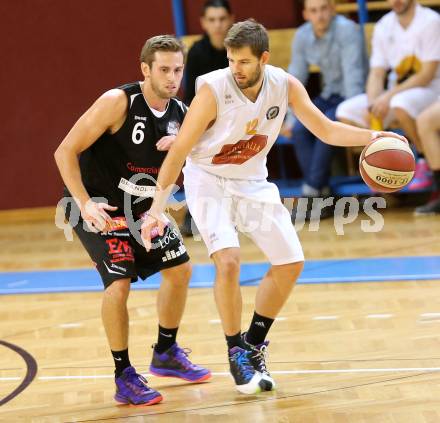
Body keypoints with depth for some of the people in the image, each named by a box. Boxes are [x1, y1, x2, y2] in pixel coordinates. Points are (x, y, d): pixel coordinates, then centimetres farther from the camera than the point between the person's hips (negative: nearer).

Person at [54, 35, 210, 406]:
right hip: (98, 206, -7)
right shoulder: (118, 103, -24)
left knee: (180, 270, 12)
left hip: (140, 206, 7)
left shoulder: (181, 114, -6)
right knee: (119, 282, -20)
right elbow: (65, 152, -23)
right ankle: (124, 378, -7)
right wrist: (85, 204, -31)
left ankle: (166, 354, 32)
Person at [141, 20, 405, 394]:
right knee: (228, 261, -24)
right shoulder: (214, 90, -25)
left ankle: (254, 345, 22)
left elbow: (326, 130, -5)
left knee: (290, 264, 5)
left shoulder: (285, 85, -13)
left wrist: (372, 136, -23)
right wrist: (157, 208, -25)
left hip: (253, 182, 6)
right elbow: (179, 151, -21)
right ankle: (236, 354, -7)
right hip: (209, 182, -5)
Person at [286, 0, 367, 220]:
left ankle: (310, 193, -24)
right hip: (329, 97, 6)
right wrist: (291, 115, 0)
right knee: (299, 129, -21)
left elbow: (353, 76, -22)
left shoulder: (347, 30, -17)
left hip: (352, 96, -6)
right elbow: (295, 78, 7)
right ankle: (322, 196, -22)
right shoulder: (302, 36, 2)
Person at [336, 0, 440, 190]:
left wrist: (389, 96, -24)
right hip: (395, 93, 6)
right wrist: (373, 105, -17)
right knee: (346, 112, -12)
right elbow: (377, 74, 3)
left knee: (400, 104, -39)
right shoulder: (383, 27, 5)